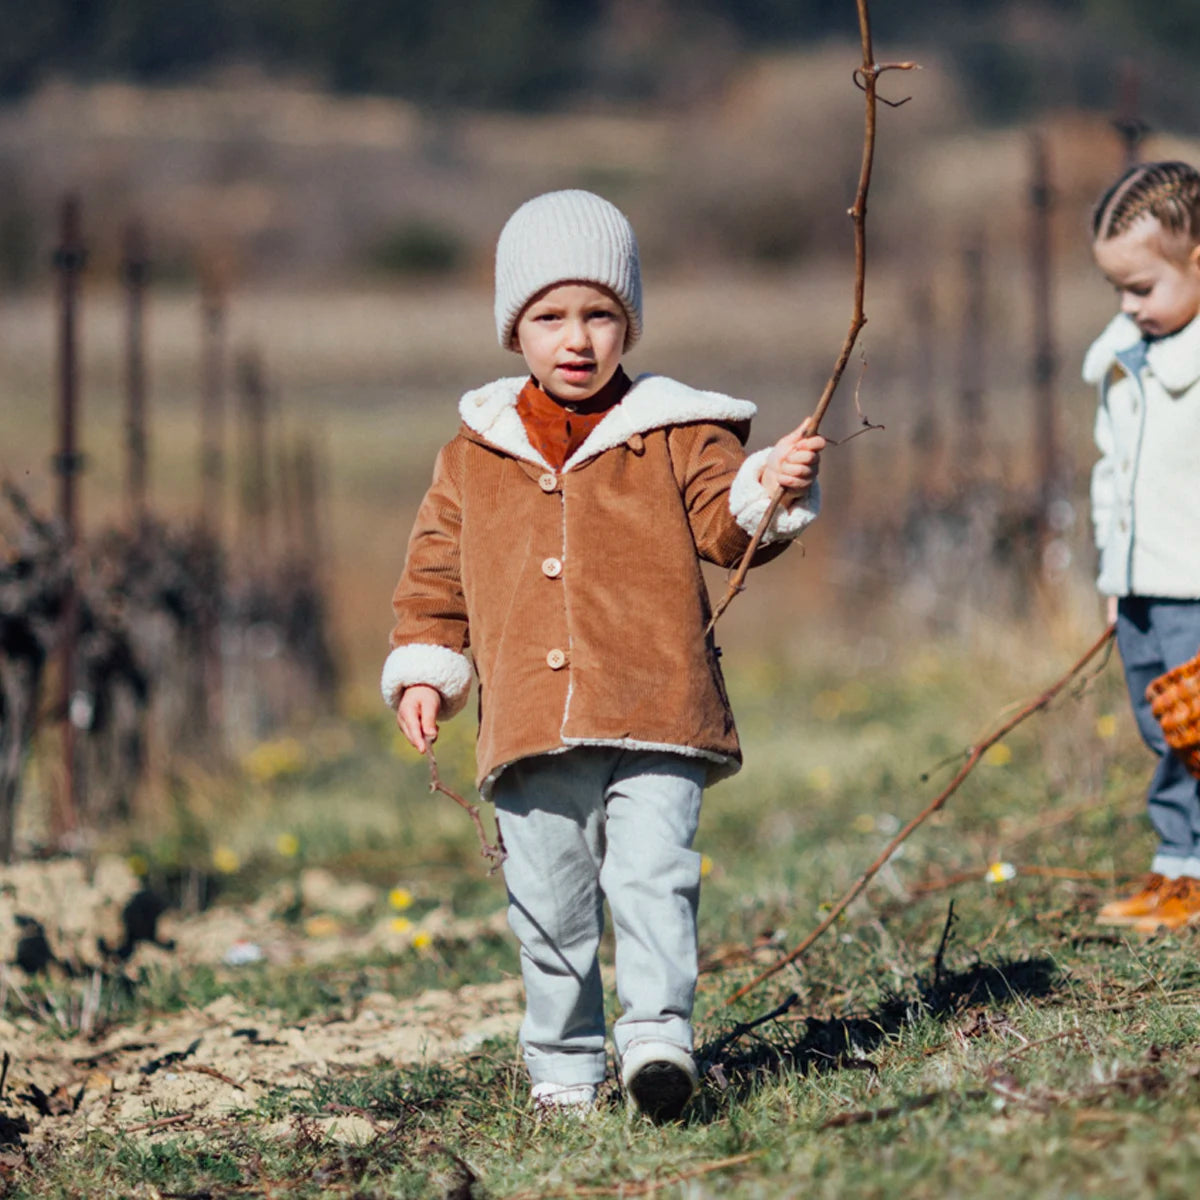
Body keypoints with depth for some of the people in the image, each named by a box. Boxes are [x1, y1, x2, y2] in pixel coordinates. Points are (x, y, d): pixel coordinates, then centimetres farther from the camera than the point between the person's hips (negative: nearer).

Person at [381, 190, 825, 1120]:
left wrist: (768, 490, -21)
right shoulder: (475, 456, 13)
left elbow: (723, 526, -1)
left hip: (653, 721, -3)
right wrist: (423, 669, 8)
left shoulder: (677, 435, 7)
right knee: (549, 906, 7)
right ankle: (564, 1063, 18)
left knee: (654, 877, -16)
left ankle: (658, 1035, -16)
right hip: (531, 733, 3)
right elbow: (435, 575, 19)